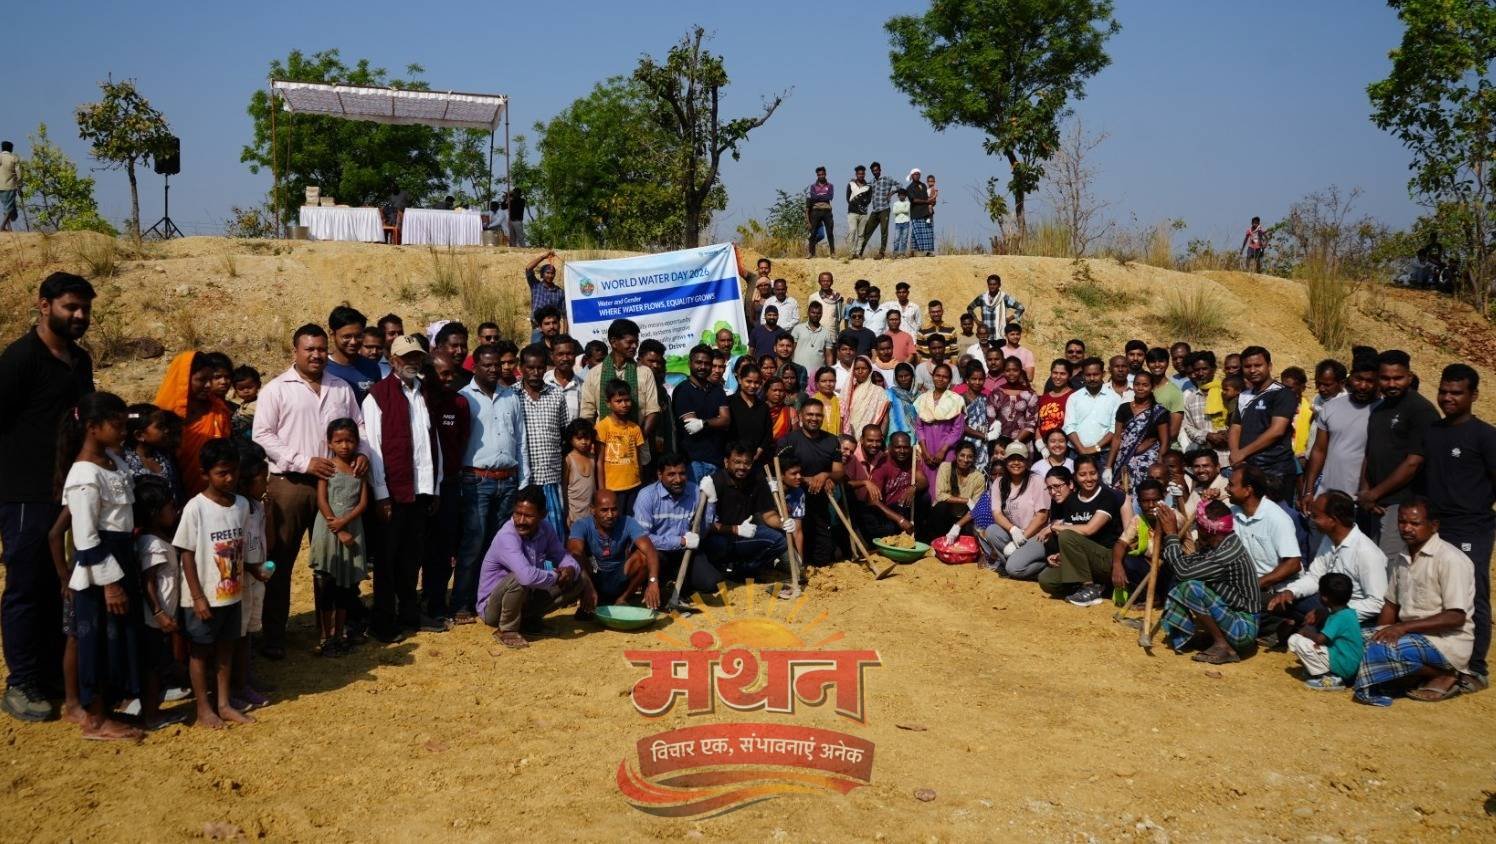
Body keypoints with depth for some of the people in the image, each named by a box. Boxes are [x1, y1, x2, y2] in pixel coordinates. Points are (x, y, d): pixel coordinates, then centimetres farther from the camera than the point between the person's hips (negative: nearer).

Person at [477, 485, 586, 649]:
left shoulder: (545, 528, -7)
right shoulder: (506, 537, -29)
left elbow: (563, 556, 2)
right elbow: (527, 576, -44)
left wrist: (571, 569, -23)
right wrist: (556, 576, -25)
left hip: (526, 598, 7)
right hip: (493, 607, -7)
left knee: (579, 581, -2)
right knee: (519, 579, -38)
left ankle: (529, 620, 8)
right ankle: (507, 630, -12)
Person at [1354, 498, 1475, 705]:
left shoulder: (1451, 559, -14)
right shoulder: (1401, 558, 11)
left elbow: (1456, 617, -20)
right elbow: (1391, 604, 16)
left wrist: (1404, 627, -25)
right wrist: (1379, 635, -2)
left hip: (1447, 641, -8)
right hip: (1412, 636, 8)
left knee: (1381, 650, -30)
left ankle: (1444, 676, -7)